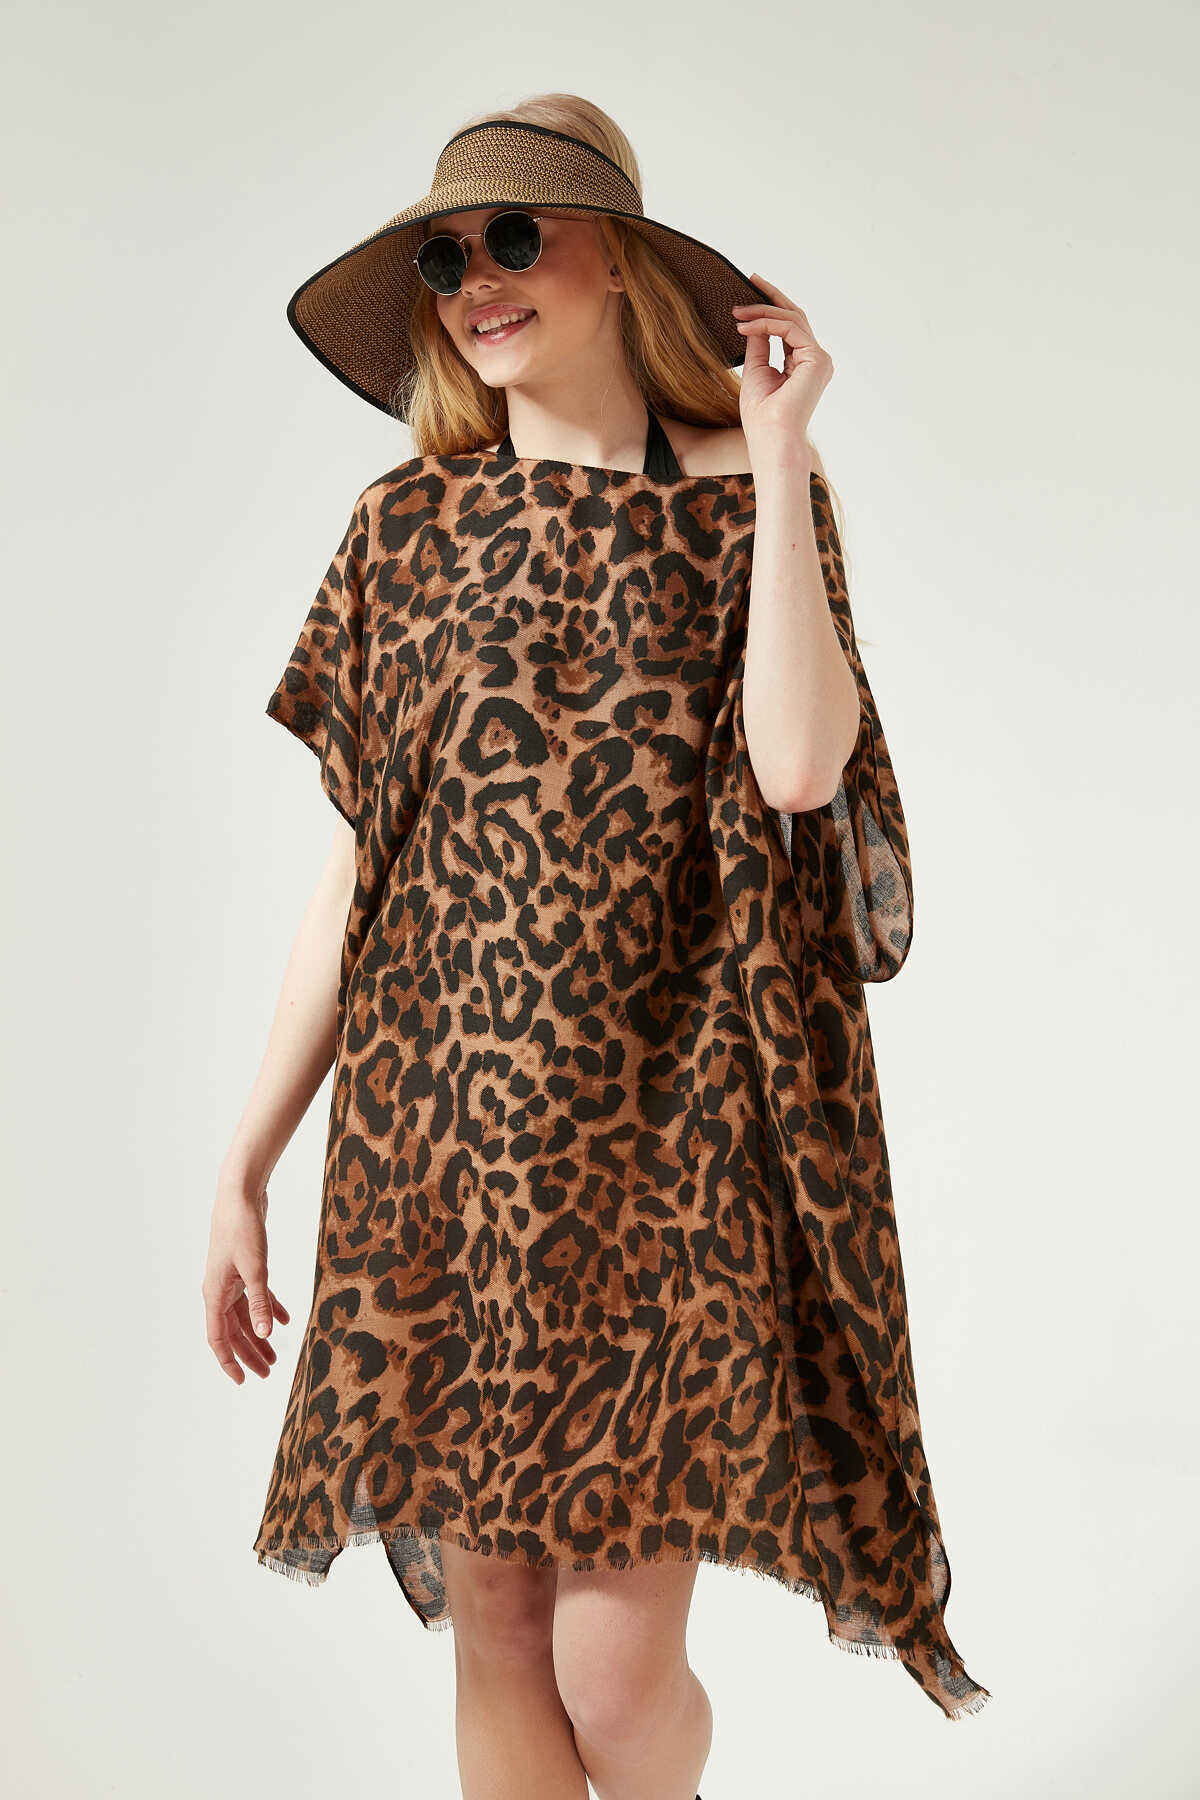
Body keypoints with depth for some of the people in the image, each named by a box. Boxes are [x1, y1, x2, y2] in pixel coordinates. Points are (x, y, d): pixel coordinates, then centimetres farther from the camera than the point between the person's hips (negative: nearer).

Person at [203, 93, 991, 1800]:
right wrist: (245, 1166, 5)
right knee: (495, 1633, 10)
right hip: (437, 1131, 2)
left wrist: (777, 452, -11)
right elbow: (357, 868, 6)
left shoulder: (740, 502, 2)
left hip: (661, 1133, -2)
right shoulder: (408, 525, 6)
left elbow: (799, 767, -18)